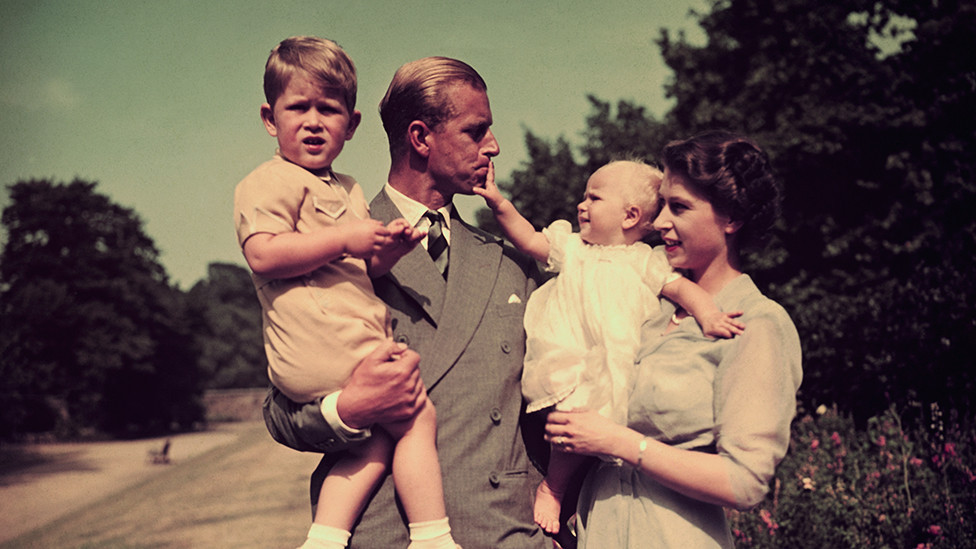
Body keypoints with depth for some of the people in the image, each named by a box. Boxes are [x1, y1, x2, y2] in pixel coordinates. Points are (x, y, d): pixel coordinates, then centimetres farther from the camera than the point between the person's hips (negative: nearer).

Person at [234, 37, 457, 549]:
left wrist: (387, 248, 2)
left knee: (382, 437, 3)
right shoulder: (270, 181, -5)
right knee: (417, 416, -9)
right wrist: (344, 239, -18)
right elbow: (263, 255, -20)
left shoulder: (348, 191, 25)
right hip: (322, 345, -10)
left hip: (355, 343, 10)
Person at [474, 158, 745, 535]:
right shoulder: (572, 246, 19)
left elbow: (681, 288, 4)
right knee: (582, 417, -24)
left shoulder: (646, 260, 12)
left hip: (618, 370, 0)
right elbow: (529, 239, 18)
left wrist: (708, 314, -14)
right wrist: (500, 205, 5)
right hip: (567, 364, 0)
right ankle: (552, 488, -1)